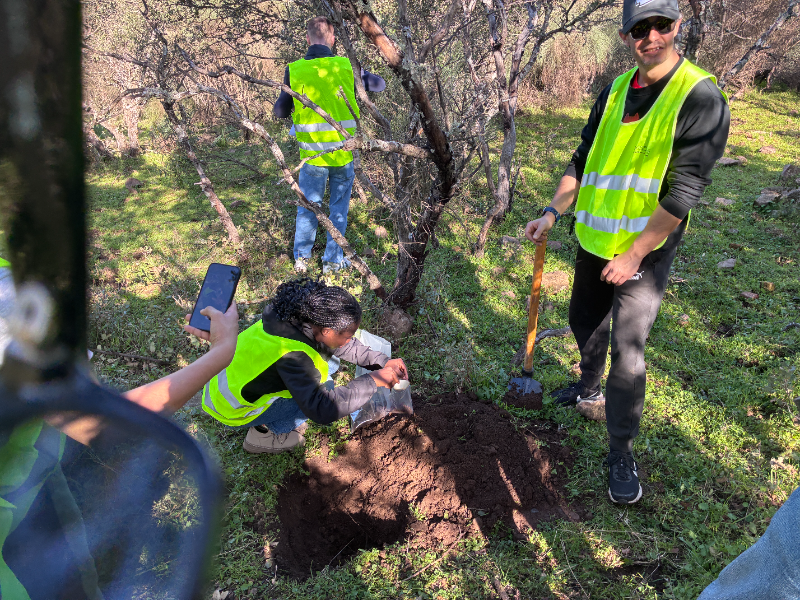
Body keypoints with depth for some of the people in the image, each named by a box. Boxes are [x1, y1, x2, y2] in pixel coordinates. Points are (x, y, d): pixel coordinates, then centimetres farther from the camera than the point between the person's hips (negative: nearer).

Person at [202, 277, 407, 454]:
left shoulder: (297, 318, -13)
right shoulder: (292, 355, -37)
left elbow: (346, 346, 3)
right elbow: (323, 411, -41)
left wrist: (383, 362, -7)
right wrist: (372, 381, -35)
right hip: (232, 408, -8)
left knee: (327, 360, 4)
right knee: (323, 389, -20)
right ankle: (263, 434, -1)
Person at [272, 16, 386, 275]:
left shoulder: (294, 71, -6)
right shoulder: (346, 67, -5)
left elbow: (280, 112, 1)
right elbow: (380, 84, 8)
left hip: (312, 154, 0)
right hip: (344, 152, 0)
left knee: (308, 205, 18)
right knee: (339, 206, 15)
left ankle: (301, 257, 23)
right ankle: (333, 260, 22)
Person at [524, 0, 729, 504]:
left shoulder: (701, 98, -15)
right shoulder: (614, 91, 4)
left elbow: (684, 192, -19)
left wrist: (633, 257, -19)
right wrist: (553, 212, 1)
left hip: (645, 251, -6)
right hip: (594, 240, 6)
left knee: (627, 350, -7)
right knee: (584, 321, 22)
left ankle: (622, 454, 10)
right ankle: (590, 389, 50)